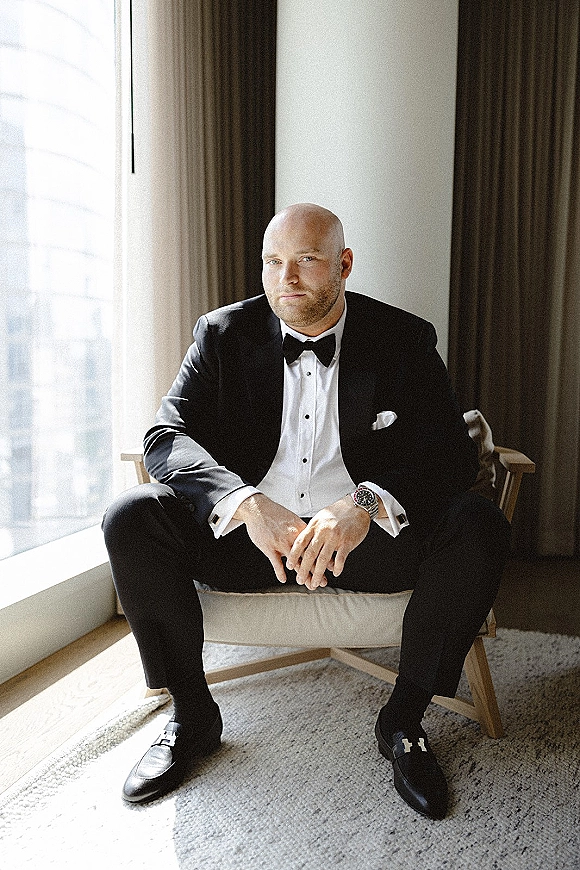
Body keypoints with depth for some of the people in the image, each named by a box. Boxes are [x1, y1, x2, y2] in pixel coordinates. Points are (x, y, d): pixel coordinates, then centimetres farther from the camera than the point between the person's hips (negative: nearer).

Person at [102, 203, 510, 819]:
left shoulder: (403, 340, -1)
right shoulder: (224, 335, 1)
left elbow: (452, 452, -9)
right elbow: (166, 438, -9)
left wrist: (366, 503, -31)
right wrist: (250, 505, -29)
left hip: (370, 537, 0)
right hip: (245, 534, 1)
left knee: (479, 526, -27)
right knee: (131, 517, -23)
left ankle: (403, 720, -5)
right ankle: (192, 714, -2)